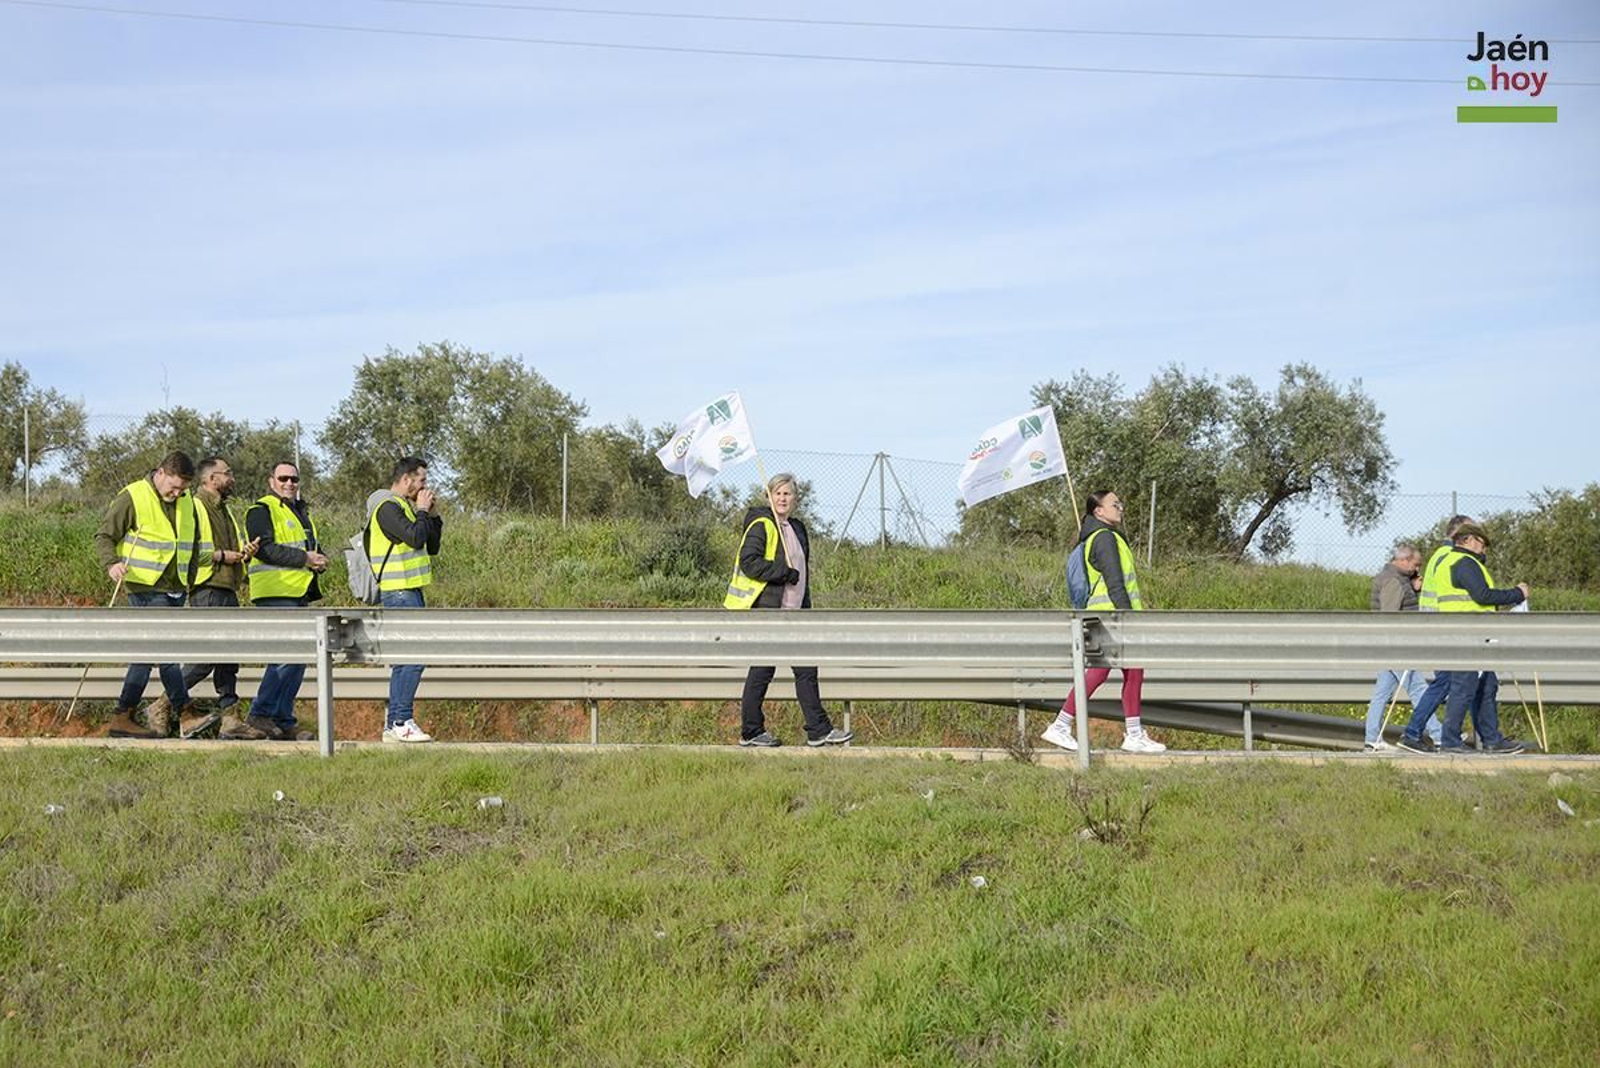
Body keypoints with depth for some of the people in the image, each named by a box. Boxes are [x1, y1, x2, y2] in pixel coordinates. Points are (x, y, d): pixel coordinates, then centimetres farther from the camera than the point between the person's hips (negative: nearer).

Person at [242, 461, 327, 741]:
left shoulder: (301, 512, 24)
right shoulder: (261, 511, -3)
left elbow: (314, 547, 29)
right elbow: (265, 549, -17)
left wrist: (320, 560, 6)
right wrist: (304, 558, -17)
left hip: (299, 594, 9)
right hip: (276, 594, -9)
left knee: (296, 658, 8)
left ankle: (283, 720, 12)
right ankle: (260, 712, -8)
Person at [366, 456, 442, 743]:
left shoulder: (404, 507, 20)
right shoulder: (387, 507, -10)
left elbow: (432, 547, 20)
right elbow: (414, 537, -23)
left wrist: (431, 515, 10)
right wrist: (422, 511, -8)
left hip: (409, 592, 10)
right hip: (399, 593, -10)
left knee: (404, 659, 10)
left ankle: (393, 725, 12)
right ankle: (402, 721, -13)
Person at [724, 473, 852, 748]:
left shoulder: (797, 529, 18)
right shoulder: (761, 526, -8)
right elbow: (748, 562, -20)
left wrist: (805, 610, 16)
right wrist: (786, 573, -18)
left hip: (791, 613, 8)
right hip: (766, 609, -8)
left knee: (806, 669, 4)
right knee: (763, 670, -2)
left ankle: (819, 731, 7)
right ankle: (751, 732, 7)